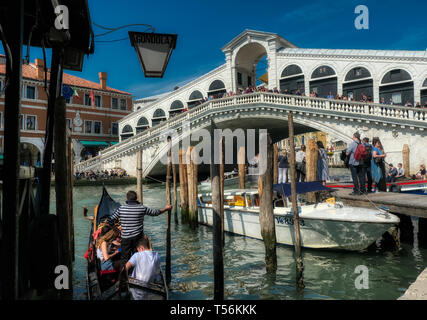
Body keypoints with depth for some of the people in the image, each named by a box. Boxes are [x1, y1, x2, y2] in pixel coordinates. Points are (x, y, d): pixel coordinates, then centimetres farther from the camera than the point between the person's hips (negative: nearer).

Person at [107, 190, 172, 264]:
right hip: (137, 237, 0)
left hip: (125, 238, 0)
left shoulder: (121, 209, -5)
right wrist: (166, 208, 23)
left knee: (125, 258, 10)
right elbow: (154, 212, 8)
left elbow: (110, 221, -1)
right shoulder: (142, 208, -6)